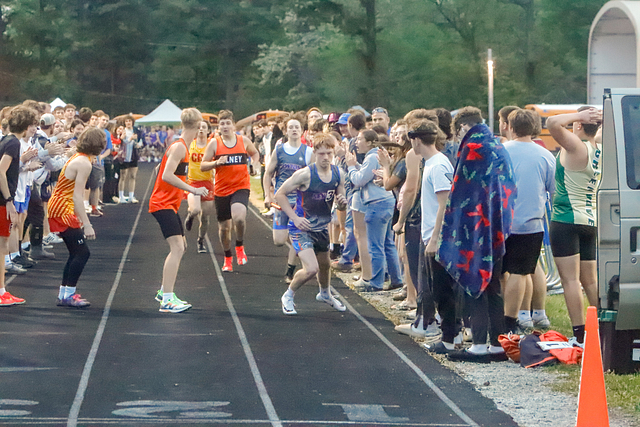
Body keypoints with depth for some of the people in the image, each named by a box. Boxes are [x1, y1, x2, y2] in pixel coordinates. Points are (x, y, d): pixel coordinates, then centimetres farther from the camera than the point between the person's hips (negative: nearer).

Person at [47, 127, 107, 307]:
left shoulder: (78, 158, 12)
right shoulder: (84, 164, -18)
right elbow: (77, 196, -22)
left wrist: (80, 218, 21)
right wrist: (87, 224, -22)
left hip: (57, 208, 10)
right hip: (62, 210, -10)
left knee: (76, 253, 14)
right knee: (82, 252, -9)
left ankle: (64, 293, 18)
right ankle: (68, 295, -7)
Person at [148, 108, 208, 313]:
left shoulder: (182, 146, 14)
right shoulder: (179, 147, -17)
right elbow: (167, 175, -26)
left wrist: (183, 191, 32)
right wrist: (193, 190, -27)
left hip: (169, 204, 11)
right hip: (163, 204, -11)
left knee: (181, 246, 18)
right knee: (177, 248, -18)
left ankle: (164, 292, 29)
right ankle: (167, 300, -24)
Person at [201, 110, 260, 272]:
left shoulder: (244, 141, 3)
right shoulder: (214, 143, -2)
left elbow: (255, 153, 23)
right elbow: (203, 165, -1)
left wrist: (254, 165, 3)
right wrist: (216, 162, -18)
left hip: (241, 187, -1)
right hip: (221, 190, 1)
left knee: (239, 217, -29)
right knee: (224, 227, 10)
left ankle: (240, 247, -1)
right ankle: (228, 258, 34)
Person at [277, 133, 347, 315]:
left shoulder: (338, 174, -4)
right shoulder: (305, 174, -21)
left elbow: (340, 205, 9)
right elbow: (280, 194, -14)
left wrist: (342, 202, -16)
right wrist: (295, 217, -21)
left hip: (322, 228, 6)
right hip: (302, 228, -6)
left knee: (324, 265, 24)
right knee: (311, 269, -19)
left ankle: (325, 294, 55)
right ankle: (288, 296, 7)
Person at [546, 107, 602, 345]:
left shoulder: (577, 146, -14)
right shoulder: (599, 150, 6)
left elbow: (553, 124, -27)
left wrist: (579, 116, -15)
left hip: (566, 220, -8)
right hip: (590, 220, 8)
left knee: (570, 279, -7)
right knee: (590, 281, 14)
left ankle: (579, 334, -11)